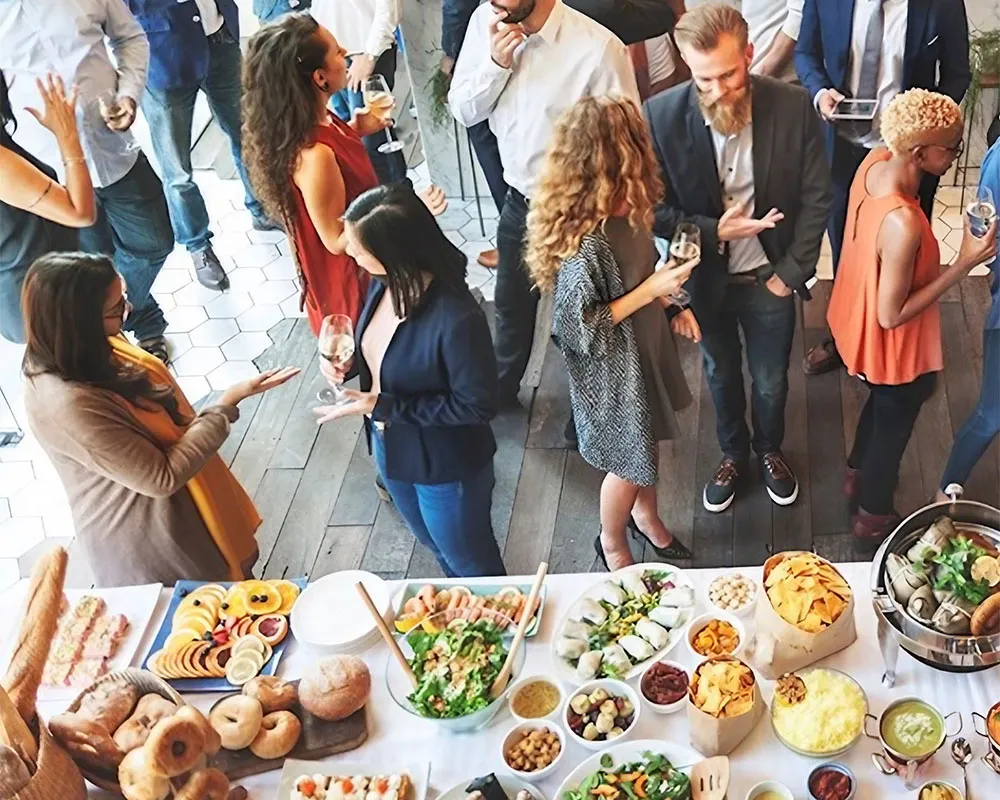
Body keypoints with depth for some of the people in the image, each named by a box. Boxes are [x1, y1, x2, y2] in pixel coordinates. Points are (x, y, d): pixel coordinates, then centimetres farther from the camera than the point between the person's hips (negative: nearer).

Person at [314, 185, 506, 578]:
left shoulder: (456, 320, -37)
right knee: (434, 543, 33)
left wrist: (382, 407, -27)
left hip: (446, 468, -8)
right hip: (390, 450, 8)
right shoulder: (385, 284, -14)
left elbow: (477, 406, -27)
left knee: (469, 561, 20)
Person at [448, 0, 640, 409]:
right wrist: (495, 64, -21)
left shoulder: (598, 48, -28)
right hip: (519, 201, 5)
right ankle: (500, 388, 54)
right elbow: (463, 111, -3)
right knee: (511, 304, 27)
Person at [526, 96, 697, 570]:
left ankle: (646, 516, 56)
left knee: (648, 446, 28)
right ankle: (612, 544, 43)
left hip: (645, 349, 8)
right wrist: (650, 291, -27)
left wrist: (670, 300, 3)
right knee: (629, 464, 14)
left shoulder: (627, 210, -9)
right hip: (612, 371, -8)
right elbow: (582, 328, -27)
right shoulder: (585, 242, -35)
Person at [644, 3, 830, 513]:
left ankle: (769, 450, 53)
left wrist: (791, 272, -10)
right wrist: (713, 231, -25)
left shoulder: (793, 106, -20)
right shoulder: (661, 115, -22)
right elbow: (654, 208, -12)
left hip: (771, 277, 0)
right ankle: (733, 454, 53)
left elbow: (816, 198, -9)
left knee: (771, 381, 22)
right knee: (721, 375, 25)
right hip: (705, 278, 0)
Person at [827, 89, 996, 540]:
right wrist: (964, 265, -29)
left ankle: (858, 476, 61)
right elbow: (892, 315, -30)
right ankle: (873, 517, 47)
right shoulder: (903, 225, -42)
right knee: (893, 425, 21)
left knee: (880, 405, 34)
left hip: (859, 321, 8)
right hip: (893, 348, -8)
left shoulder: (876, 160, -17)